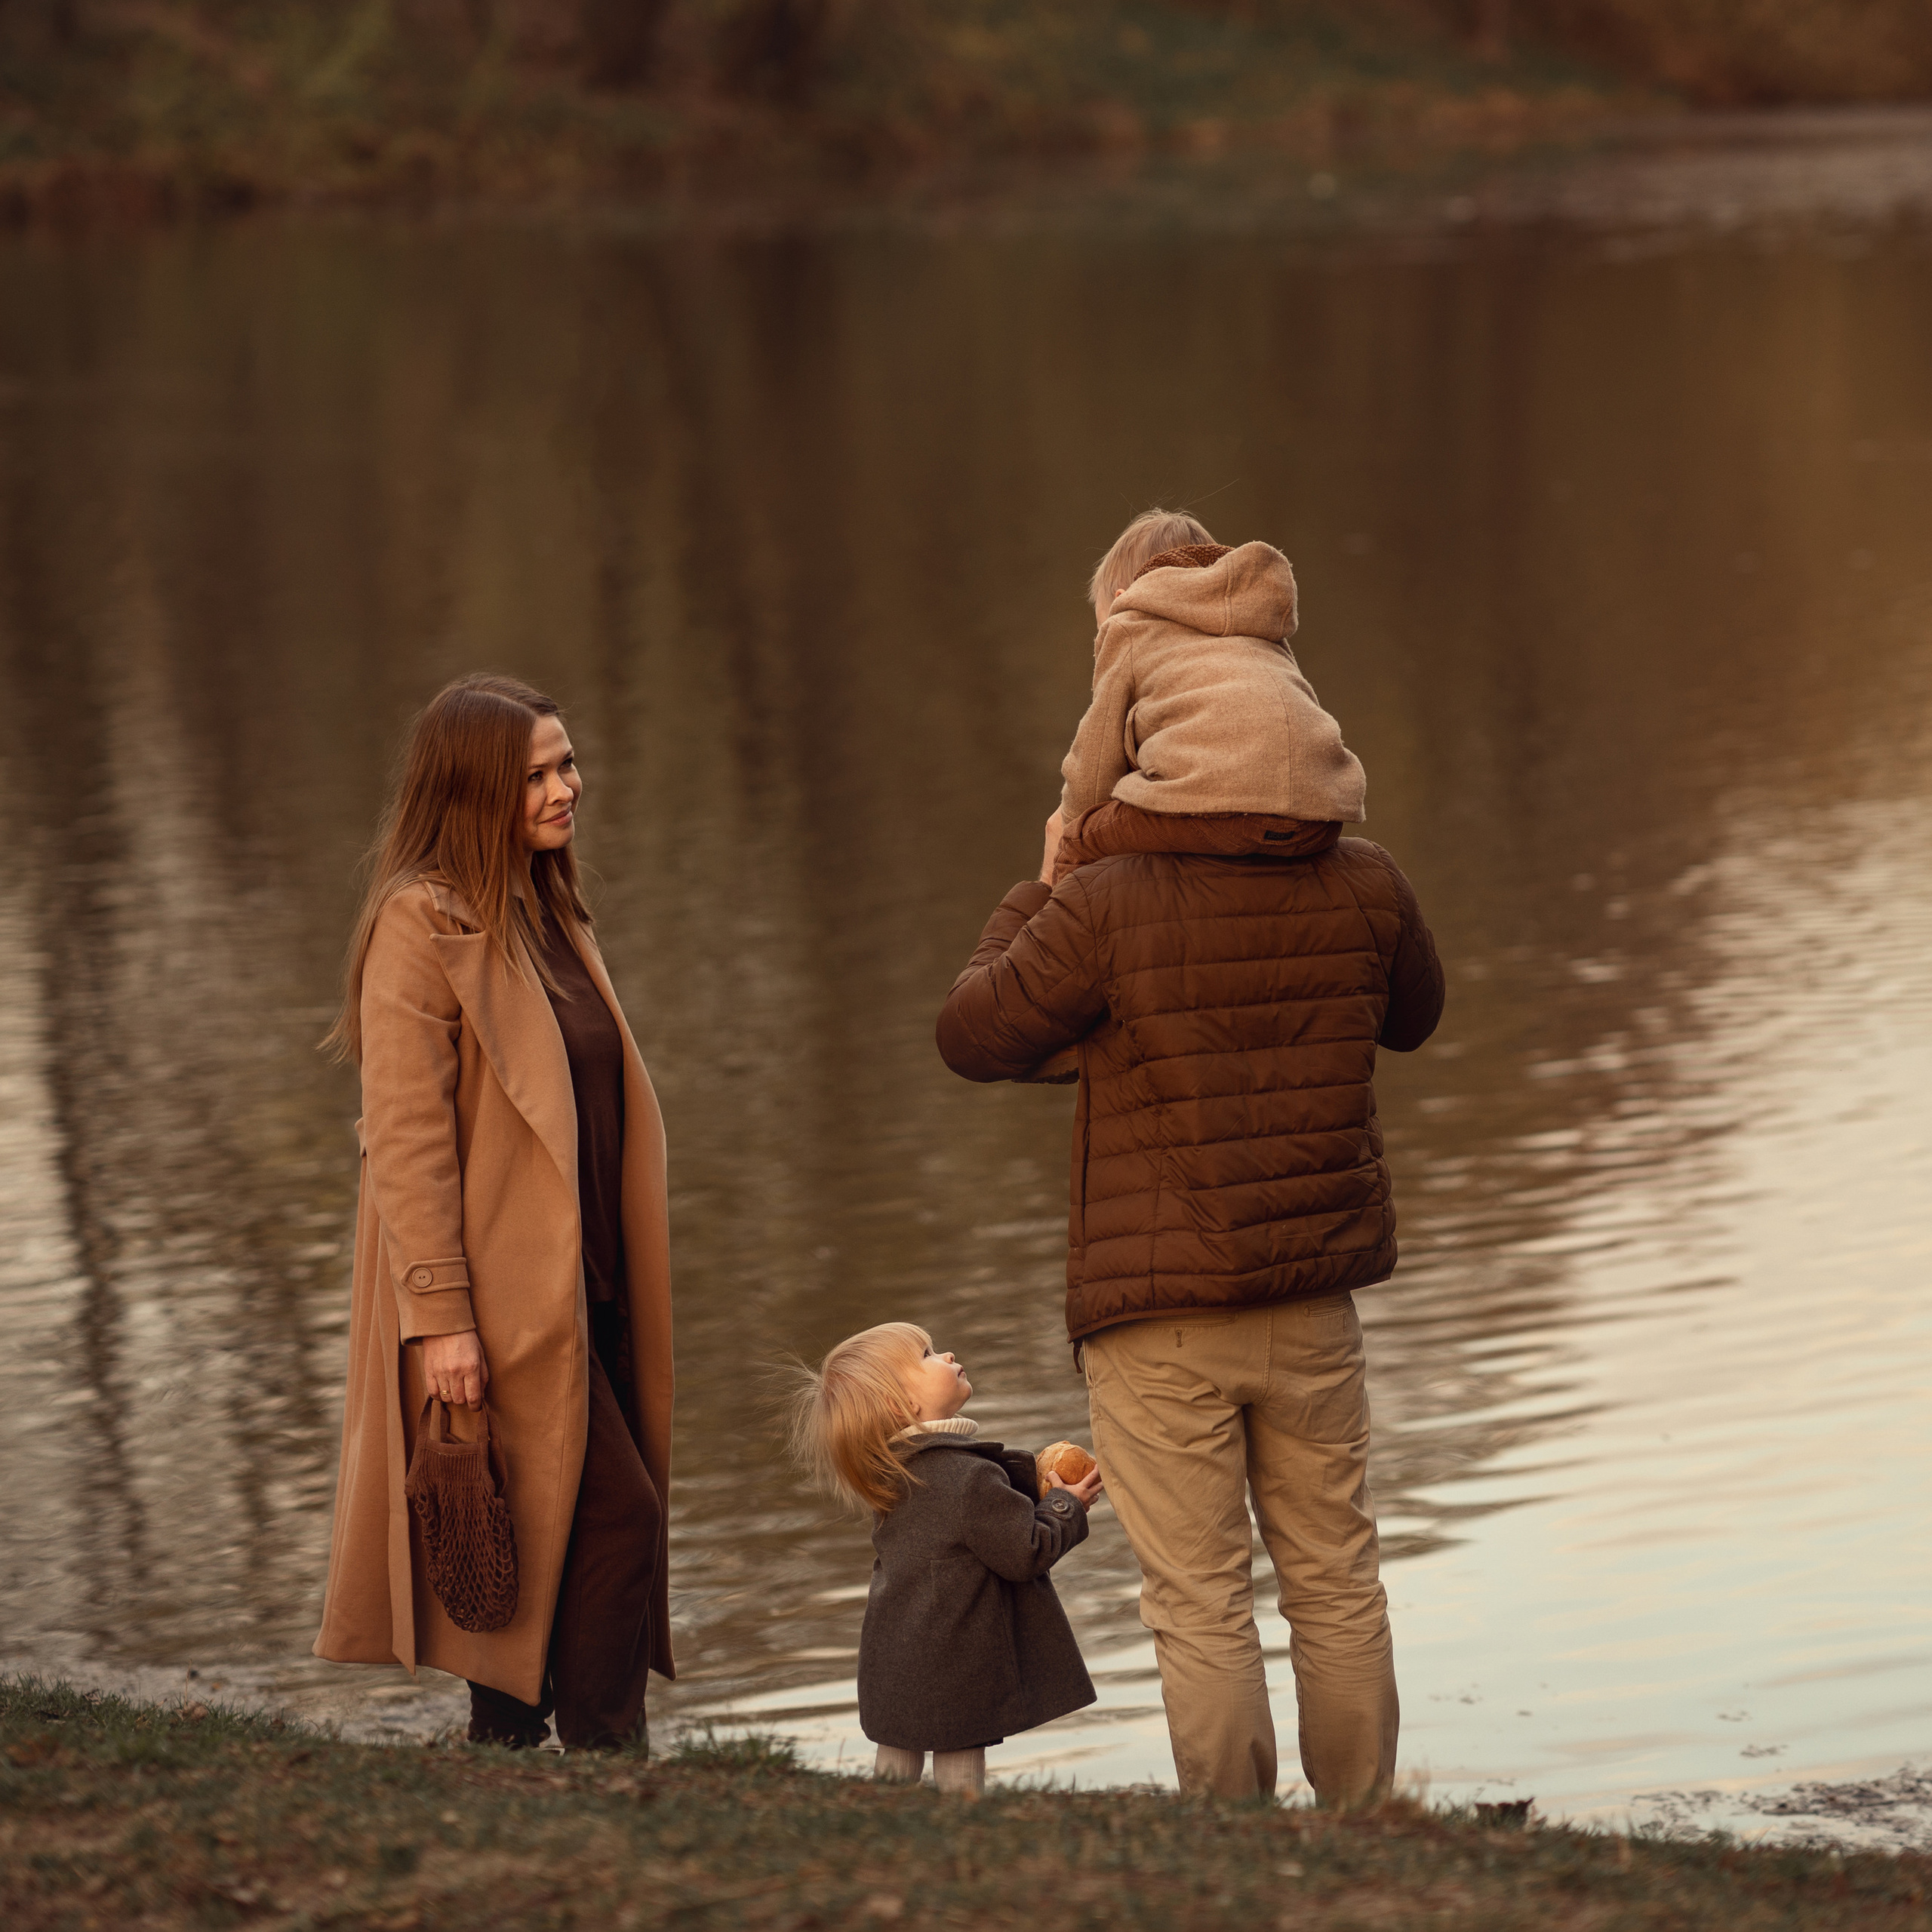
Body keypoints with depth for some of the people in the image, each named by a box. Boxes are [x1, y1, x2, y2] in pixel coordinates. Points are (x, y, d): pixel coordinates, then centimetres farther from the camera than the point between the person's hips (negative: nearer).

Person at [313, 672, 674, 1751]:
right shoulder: (421, 921, -12)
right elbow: (406, 1135, -16)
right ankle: (610, 1764, -5)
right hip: (505, 1297, -9)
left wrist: (627, 1287, 18)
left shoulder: (548, 913, 16)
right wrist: (439, 1314, -21)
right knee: (612, 1516, -11)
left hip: (582, 1287, 9)